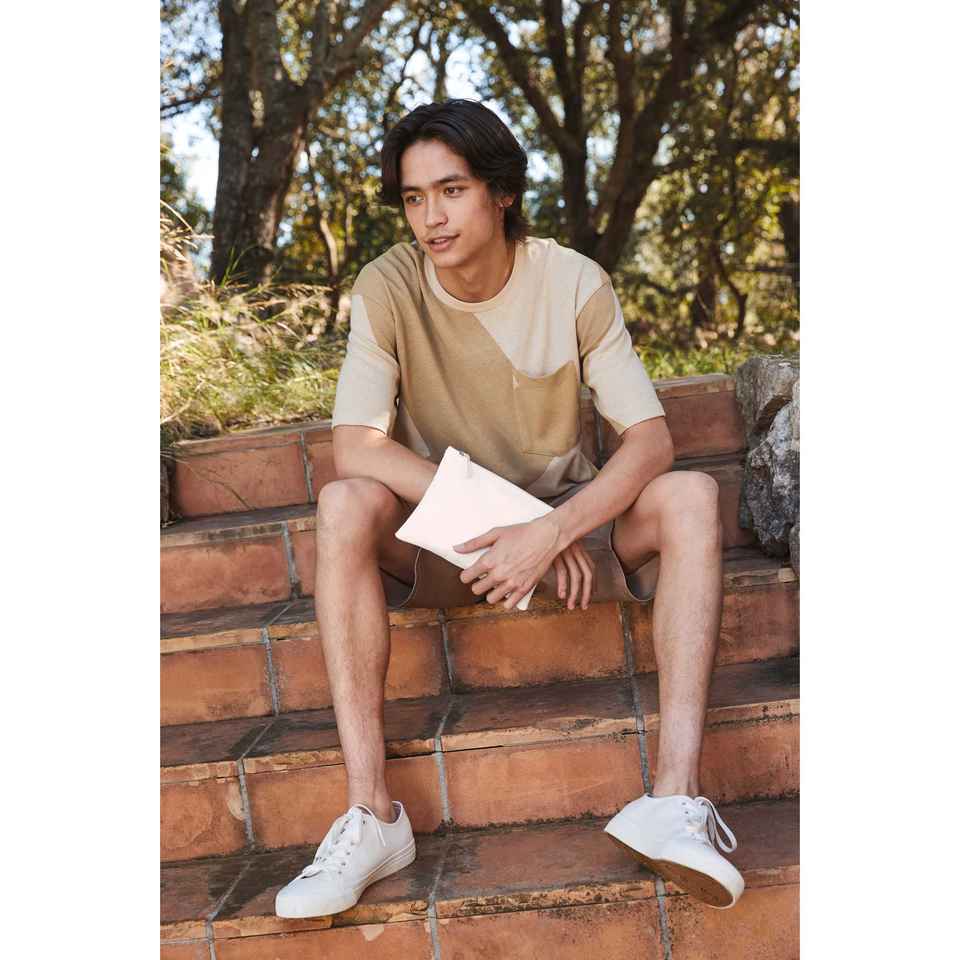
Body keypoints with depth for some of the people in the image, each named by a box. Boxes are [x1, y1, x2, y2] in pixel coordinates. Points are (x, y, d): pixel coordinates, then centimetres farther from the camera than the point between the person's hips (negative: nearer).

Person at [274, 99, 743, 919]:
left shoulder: (575, 284, -12)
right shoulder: (388, 288, -14)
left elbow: (651, 439, -18)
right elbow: (356, 447, -24)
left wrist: (551, 530, -34)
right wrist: (497, 519, -31)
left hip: (569, 511, 1)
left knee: (691, 496, -27)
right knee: (345, 508, -31)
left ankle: (677, 796, -37)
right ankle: (371, 814, -33)